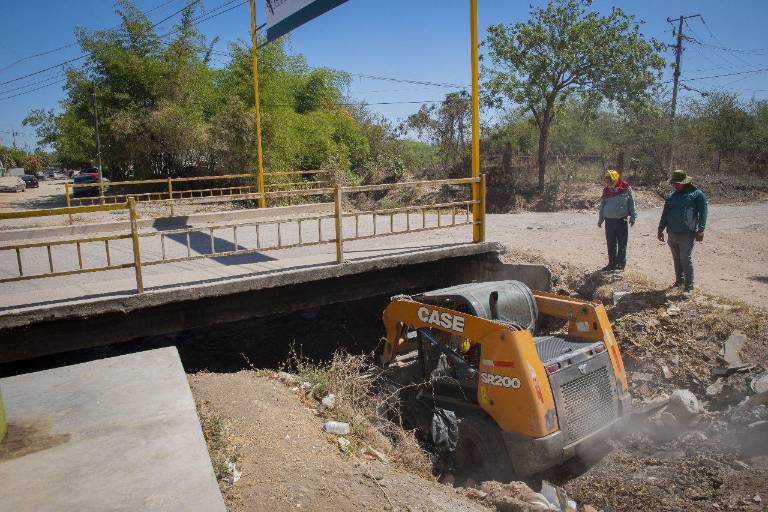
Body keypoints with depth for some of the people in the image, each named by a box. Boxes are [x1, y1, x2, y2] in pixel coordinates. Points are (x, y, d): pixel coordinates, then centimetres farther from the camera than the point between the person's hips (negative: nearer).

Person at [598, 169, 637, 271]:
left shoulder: (626, 189, -4)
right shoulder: (606, 191, 7)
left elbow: (631, 203, 1)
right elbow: (602, 205, 16)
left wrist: (633, 217, 0)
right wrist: (600, 219, 17)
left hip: (622, 220, -4)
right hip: (609, 220, 4)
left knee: (622, 243, 3)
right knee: (611, 243, 9)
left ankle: (621, 263, 13)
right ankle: (612, 263, 19)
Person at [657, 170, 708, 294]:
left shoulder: (697, 194, -2)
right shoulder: (671, 197, 14)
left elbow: (702, 213, -9)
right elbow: (665, 214, 17)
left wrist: (700, 229, -18)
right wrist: (660, 230, 13)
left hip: (687, 234, -5)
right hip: (672, 234, 5)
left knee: (686, 259, -8)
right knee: (676, 259, 14)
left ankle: (689, 285, -1)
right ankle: (679, 280, 27)